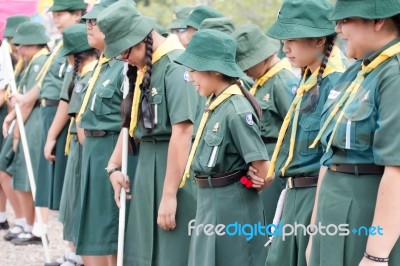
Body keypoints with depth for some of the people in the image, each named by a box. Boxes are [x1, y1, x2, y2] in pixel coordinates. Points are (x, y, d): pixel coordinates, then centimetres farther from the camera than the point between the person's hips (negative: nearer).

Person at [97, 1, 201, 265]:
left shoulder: (176, 66, -18)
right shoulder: (142, 68, 11)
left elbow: (182, 132, -23)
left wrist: (169, 194, -22)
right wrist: (115, 166, 15)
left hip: (175, 166, -9)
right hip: (146, 163, 9)